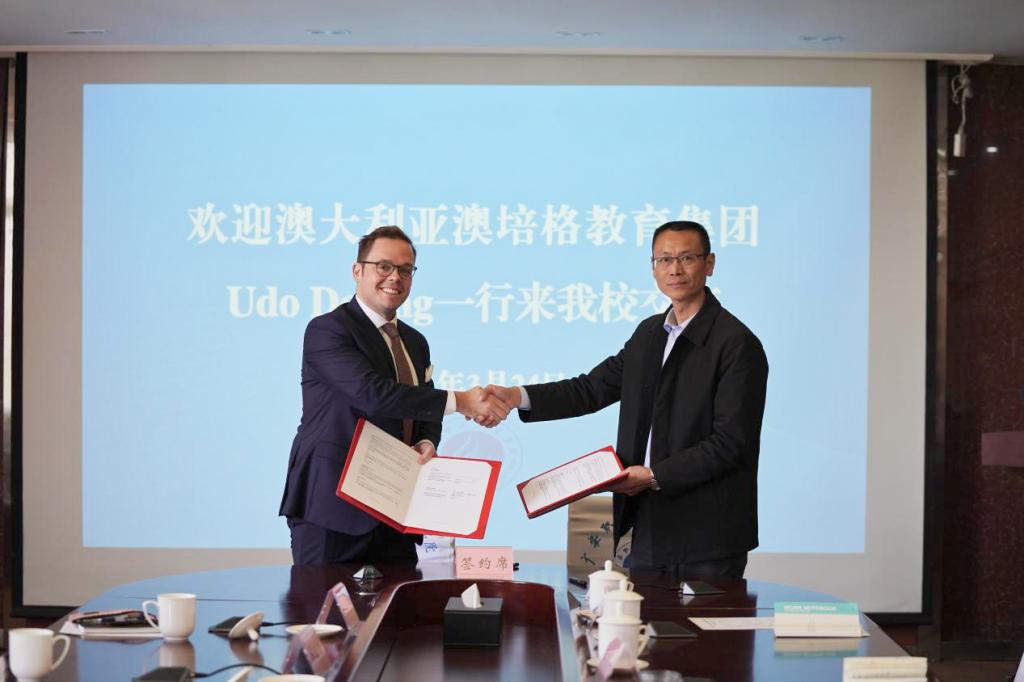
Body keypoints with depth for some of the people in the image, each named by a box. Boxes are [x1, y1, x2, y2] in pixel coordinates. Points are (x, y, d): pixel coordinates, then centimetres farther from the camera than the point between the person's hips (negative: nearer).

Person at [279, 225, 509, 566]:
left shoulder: (415, 342, 18)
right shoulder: (326, 330, -8)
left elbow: (426, 412, 22)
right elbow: (372, 392, -22)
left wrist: (426, 444, -3)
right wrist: (458, 401, -23)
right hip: (332, 507, -7)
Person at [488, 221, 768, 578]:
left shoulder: (738, 344, -12)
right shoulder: (649, 333, 13)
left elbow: (731, 443, -16)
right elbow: (593, 388, 13)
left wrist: (654, 476, -18)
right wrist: (518, 396, 1)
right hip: (649, 528, 7)